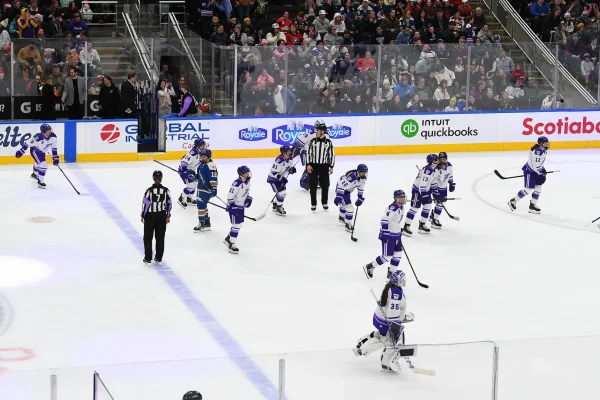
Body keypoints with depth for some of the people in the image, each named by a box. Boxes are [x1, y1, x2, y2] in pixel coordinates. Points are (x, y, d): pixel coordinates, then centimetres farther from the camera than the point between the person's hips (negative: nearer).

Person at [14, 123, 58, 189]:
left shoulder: (53, 136, -24)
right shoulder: (38, 137, -39)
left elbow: (54, 147, -11)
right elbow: (28, 143, -29)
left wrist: (55, 157, -10)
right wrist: (20, 152, -25)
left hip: (42, 152, 7)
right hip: (35, 151, -7)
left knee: (39, 163, 33)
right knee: (43, 165, -21)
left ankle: (34, 174, 64)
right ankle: (40, 182, -8)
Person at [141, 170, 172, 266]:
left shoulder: (149, 190, -16)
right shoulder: (165, 190, -7)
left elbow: (145, 203, -13)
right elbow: (169, 203, -1)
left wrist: (143, 215, 0)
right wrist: (168, 216, 10)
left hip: (150, 215, -3)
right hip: (162, 215, 3)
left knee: (148, 237, 9)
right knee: (160, 237, 13)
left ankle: (148, 259, 10)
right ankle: (159, 258, 18)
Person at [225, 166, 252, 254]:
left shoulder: (247, 182, 3)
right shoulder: (237, 183, -25)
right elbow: (230, 195, -24)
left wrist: (248, 198, 3)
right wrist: (231, 205, -26)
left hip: (241, 206, 10)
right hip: (234, 206, -10)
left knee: (239, 223, 19)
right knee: (236, 225, -7)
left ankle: (228, 239, 36)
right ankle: (231, 245, 1)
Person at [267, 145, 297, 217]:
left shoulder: (290, 159, -6)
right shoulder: (279, 160, -32)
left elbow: (290, 167, 10)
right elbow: (273, 172, -29)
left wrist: (292, 169, -14)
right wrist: (281, 178, -36)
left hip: (280, 177, 9)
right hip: (273, 178, -9)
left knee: (282, 192, 16)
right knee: (281, 192, -15)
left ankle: (275, 206, 36)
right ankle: (279, 208, -2)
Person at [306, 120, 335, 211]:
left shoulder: (328, 142, -4)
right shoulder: (313, 141, -2)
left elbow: (332, 154, 0)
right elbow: (309, 153, 2)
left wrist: (331, 167, -1)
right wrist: (308, 164, -5)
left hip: (324, 166, 0)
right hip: (313, 166, 0)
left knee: (325, 185, 7)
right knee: (313, 185, 3)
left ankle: (324, 203, 22)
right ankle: (313, 204, 13)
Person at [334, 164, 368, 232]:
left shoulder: (363, 177, -13)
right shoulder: (351, 177, -38)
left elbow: (361, 188, 0)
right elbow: (341, 186, -37)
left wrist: (360, 198, -2)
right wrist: (338, 197, -39)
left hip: (347, 190, 9)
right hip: (341, 190, -9)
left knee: (344, 203, 33)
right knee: (349, 208, -15)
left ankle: (341, 217, 58)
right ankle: (347, 225, -1)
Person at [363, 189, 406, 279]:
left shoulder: (401, 207, 9)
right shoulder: (392, 208, -23)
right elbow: (384, 220, -27)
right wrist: (384, 233, -29)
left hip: (397, 235, 10)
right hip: (388, 235, -10)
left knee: (398, 254, 9)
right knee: (387, 257, -4)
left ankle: (391, 273, 22)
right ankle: (369, 267, 12)